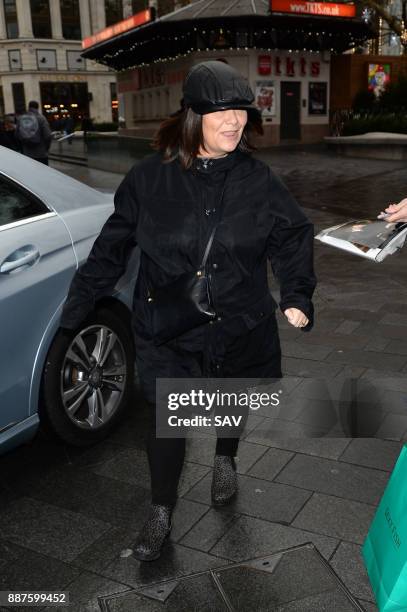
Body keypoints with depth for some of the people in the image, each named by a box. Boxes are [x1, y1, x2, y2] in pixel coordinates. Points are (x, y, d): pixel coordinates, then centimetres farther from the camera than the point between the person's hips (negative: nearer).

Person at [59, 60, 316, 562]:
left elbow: (293, 238, 3)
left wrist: (297, 296, -8)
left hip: (241, 330, 2)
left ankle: (225, 460, 56)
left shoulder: (258, 180, -6)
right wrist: (79, 301, 0)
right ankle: (161, 511, 30)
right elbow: (114, 244, -2)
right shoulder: (150, 177, -11)